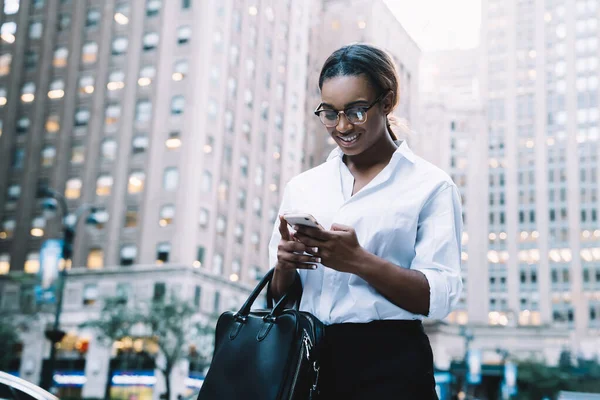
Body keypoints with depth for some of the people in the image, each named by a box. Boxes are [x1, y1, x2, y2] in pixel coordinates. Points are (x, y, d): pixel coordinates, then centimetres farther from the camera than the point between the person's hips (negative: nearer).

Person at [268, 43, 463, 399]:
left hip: (389, 364, -4)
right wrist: (284, 266, -9)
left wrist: (358, 261, -22)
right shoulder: (302, 187, 10)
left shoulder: (430, 184, -1)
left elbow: (440, 297, -10)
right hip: (308, 358, 4)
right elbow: (278, 296, 12)